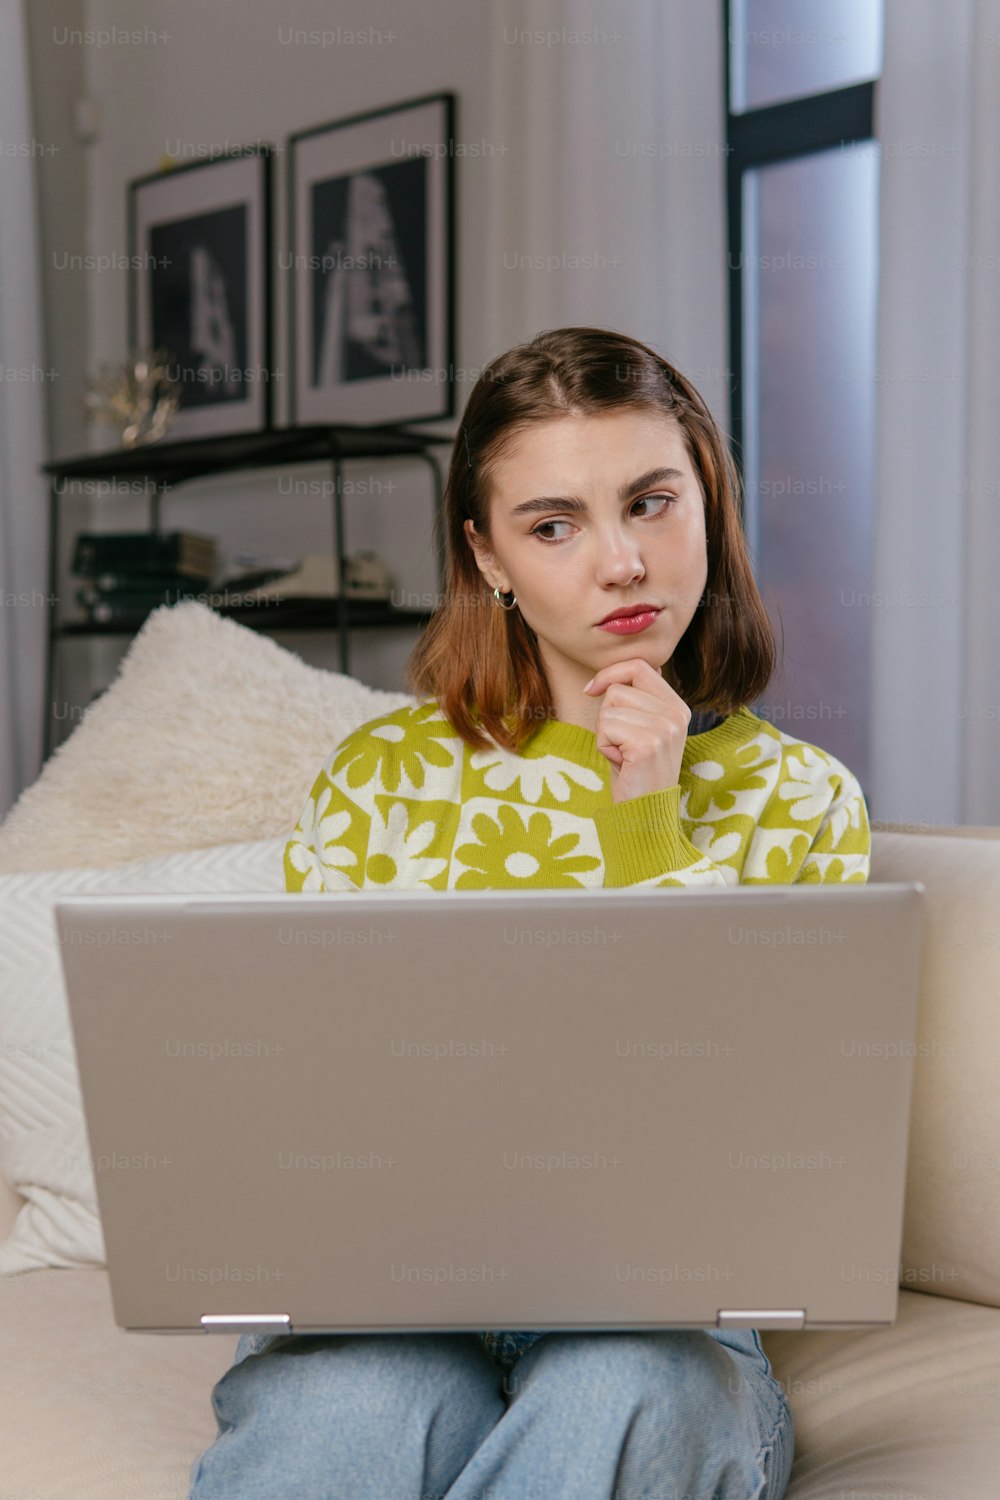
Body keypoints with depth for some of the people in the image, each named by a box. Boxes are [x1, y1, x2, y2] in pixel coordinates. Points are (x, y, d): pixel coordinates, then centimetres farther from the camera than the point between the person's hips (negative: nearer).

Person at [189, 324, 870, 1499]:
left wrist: (648, 826, -12)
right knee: (349, 1404, -36)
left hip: (655, 1323, 2)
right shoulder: (381, 775, 4)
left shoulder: (801, 800, 3)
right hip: (391, 1311, -1)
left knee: (619, 1394, -34)